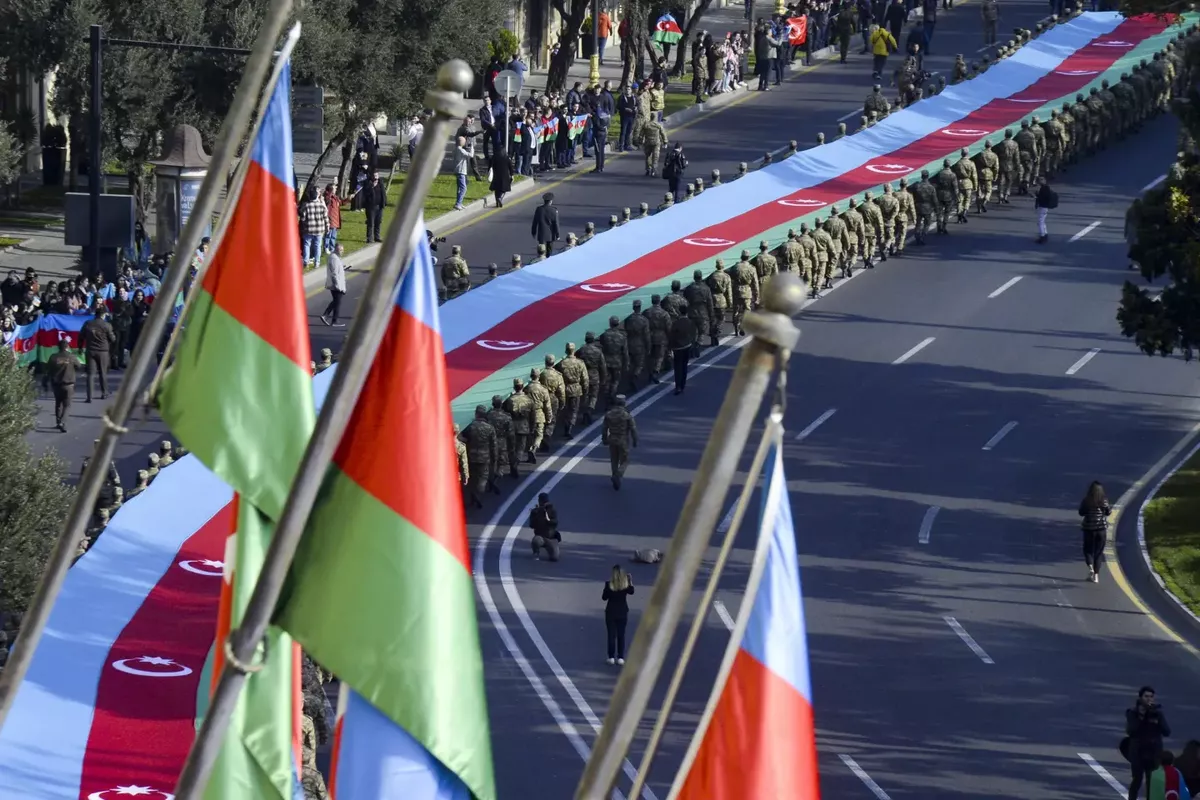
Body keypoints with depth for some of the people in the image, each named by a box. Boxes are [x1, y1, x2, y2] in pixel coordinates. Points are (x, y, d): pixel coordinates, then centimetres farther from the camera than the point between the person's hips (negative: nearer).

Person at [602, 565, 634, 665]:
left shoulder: (609, 584, -15)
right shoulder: (626, 584, -10)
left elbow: (604, 597, -6)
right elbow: (631, 592, 11)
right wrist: (630, 581, 19)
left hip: (611, 612, -2)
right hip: (623, 612, 2)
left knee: (611, 635, 7)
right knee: (621, 635, 10)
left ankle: (611, 657, 5)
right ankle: (620, 657, 9)